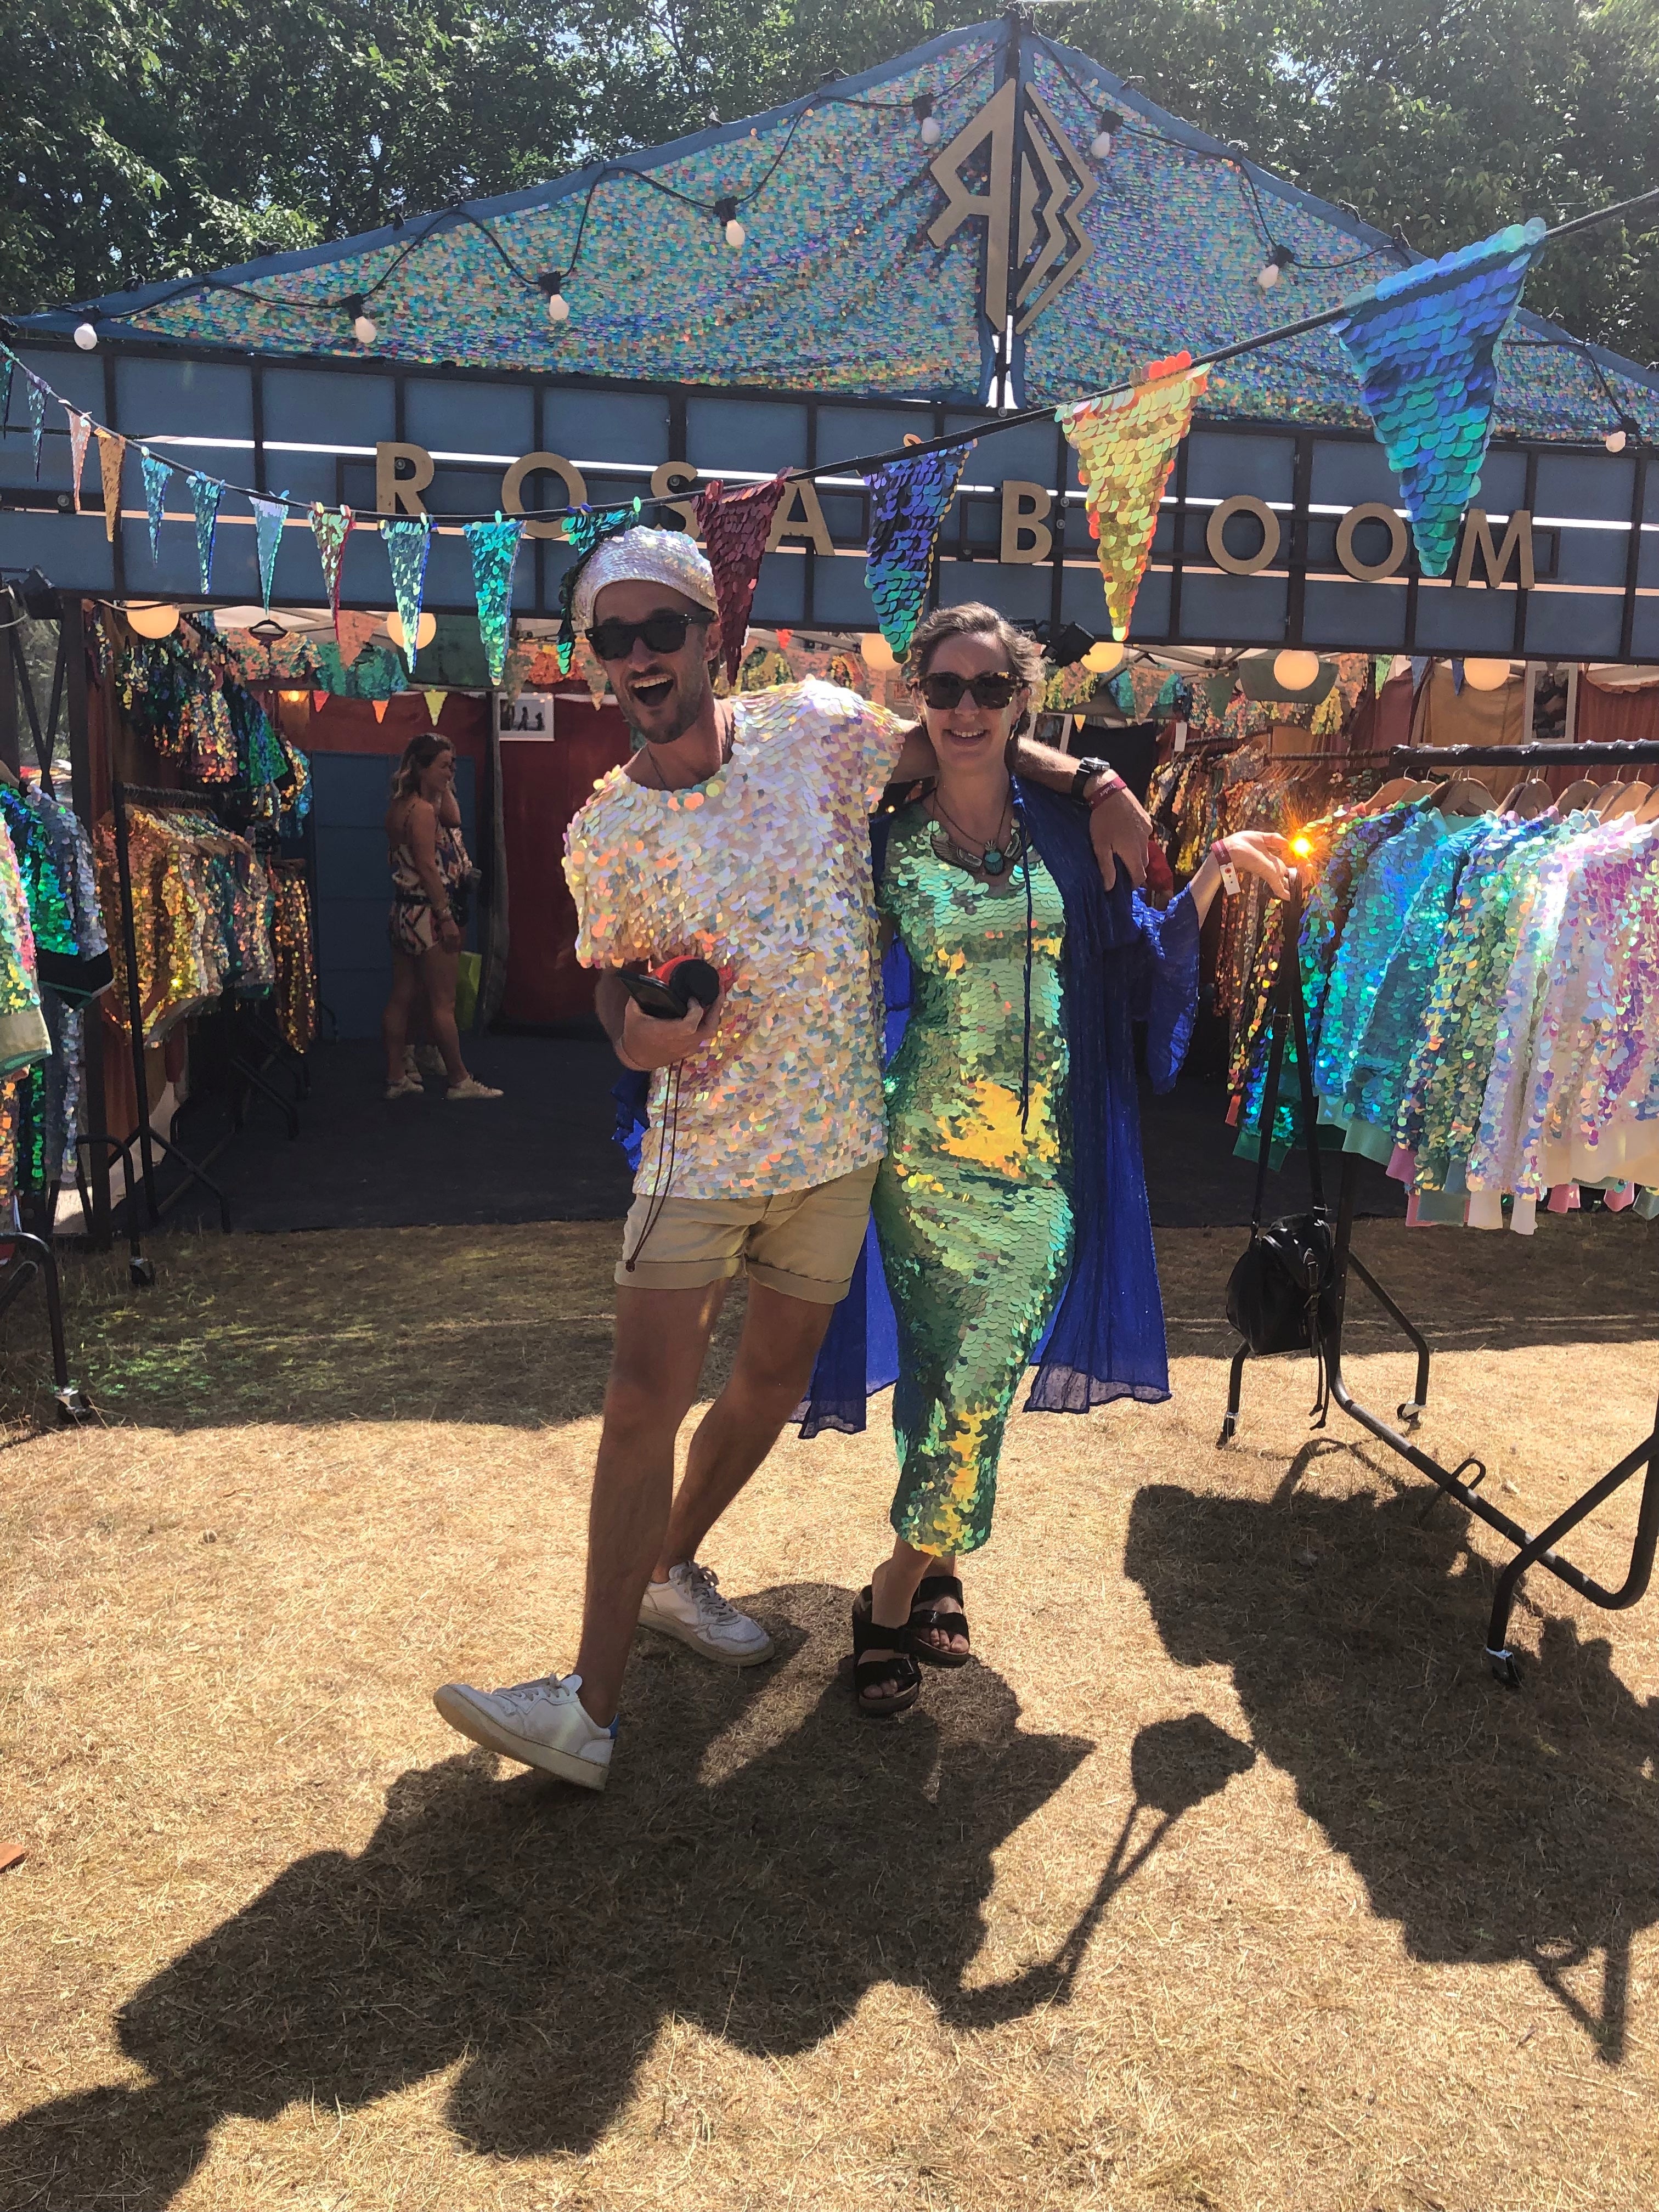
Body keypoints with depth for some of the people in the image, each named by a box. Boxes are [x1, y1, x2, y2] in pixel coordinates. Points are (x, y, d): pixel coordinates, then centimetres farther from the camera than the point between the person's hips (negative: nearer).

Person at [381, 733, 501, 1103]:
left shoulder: (401, 806, 11)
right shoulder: (423, 809, -16)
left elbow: (453, 820, 20)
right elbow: (428, 868, -20)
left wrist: (443, 787, 10)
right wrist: (447, 917, -19)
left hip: (405, 912, 10)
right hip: (427, 913, -10)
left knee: (401, 999, 10)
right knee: (443, 1003, -3)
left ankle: (397, 1077, 14)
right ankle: (459, 1081, 3)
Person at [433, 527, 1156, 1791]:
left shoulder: (813, 728, -3)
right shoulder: (605, 834, -4)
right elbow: (615, 981, 9)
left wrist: (1095, 783, 2)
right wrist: (635, 1031, -14)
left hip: (838, 1138, 2)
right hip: (702, 1144, -2)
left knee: (775, 1384, 14)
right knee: (646, 1400, -9)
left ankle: (671, 1567, 40)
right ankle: (593, 1706, 2)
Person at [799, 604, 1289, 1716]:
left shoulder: (1063, 832, 6)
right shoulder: (885, 838, -1)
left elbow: (1141, 959, 9)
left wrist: (1212, 876, 0)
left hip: (1044, 1159, 2)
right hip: (929, 1151, -2)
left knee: (975, 1376, 6)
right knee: (960, 1375, 4)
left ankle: (898, 1591, 23)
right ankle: (935, 1570, 25)